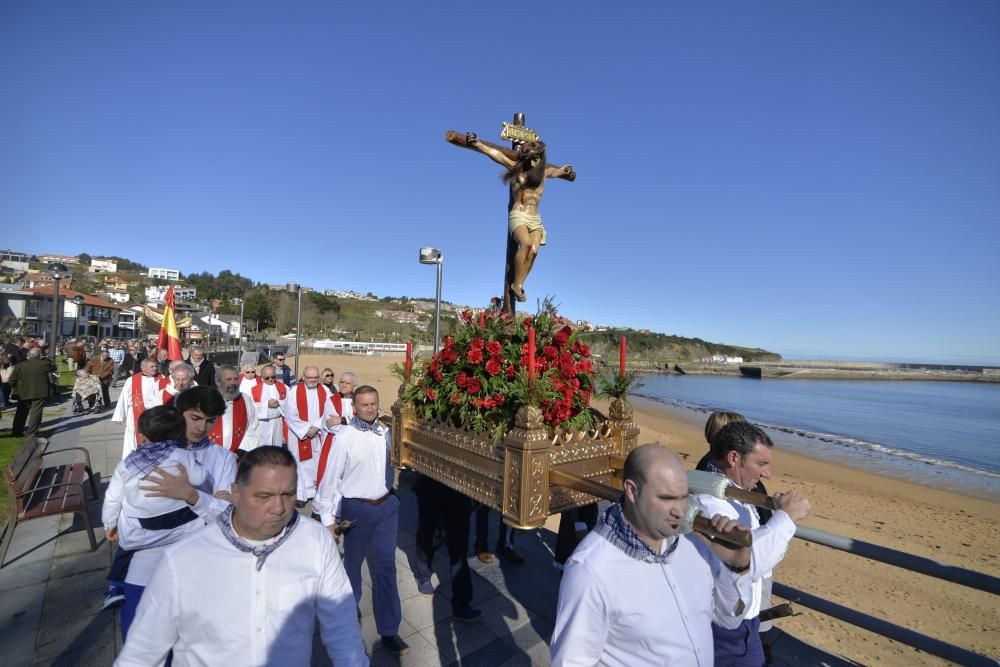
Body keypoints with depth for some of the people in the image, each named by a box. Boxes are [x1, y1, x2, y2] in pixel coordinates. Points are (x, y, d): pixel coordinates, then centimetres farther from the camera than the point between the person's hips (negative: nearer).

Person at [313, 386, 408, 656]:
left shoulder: (385, 432, -4)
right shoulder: (346, 436, -15)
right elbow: (331, 476, -11)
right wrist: (327, 517, -8)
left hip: (386, 506, 3)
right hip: (356, 508, -3)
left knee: (385, 568, 11)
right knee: (352, 565, 20)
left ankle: (389, 630, 25)